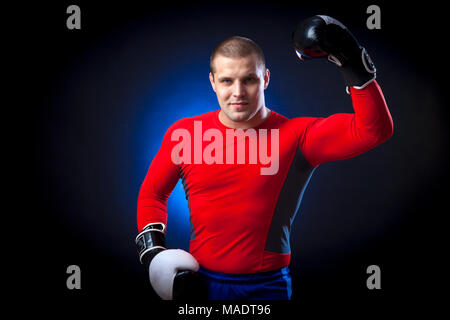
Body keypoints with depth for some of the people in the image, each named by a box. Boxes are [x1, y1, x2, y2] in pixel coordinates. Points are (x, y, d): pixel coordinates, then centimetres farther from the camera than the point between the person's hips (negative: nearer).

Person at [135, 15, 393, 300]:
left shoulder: (295, 136, -9)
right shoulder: (184, 133, -3)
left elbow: (374, 129, -18)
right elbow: (152, 193, 11)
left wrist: (354, 63, -25)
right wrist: (152, 249, -1)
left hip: (267, 287, -1)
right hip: (199, 281, 2)